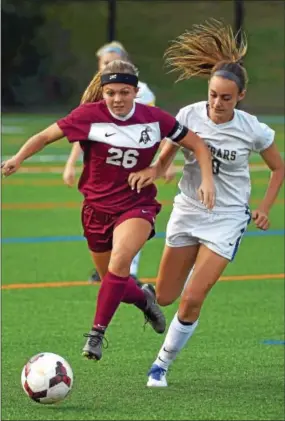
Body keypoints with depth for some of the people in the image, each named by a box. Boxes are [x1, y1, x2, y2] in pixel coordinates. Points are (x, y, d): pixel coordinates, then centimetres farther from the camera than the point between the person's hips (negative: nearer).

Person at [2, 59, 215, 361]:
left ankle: (97, 333, -23)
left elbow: (197, 145, 2)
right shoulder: (88, 116, -12)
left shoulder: (155, 119, -9)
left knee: (120, 260, -30)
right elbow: (45, 136, -4)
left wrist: (207, 179, -12)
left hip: (137, 206, -2)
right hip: (97, 207, 2)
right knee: (112, 281, 11)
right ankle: (144, 297, 46)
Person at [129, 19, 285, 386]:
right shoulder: (189, 115, -11)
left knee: (192, 300, -13)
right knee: (164, 298, 9)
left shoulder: (252, 130, -13)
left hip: (226, 219, -3)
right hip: (187, 211, 3)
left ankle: (162, 364, 6)